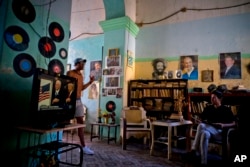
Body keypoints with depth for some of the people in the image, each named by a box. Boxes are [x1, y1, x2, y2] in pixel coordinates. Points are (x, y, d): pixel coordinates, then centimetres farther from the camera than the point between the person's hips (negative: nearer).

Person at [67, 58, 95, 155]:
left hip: (79, 101, 7)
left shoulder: (81, 75, 15)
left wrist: (90, 82, 10)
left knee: (81, 122, 6)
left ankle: (83, 146, 13)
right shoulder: (70, 73, -7)